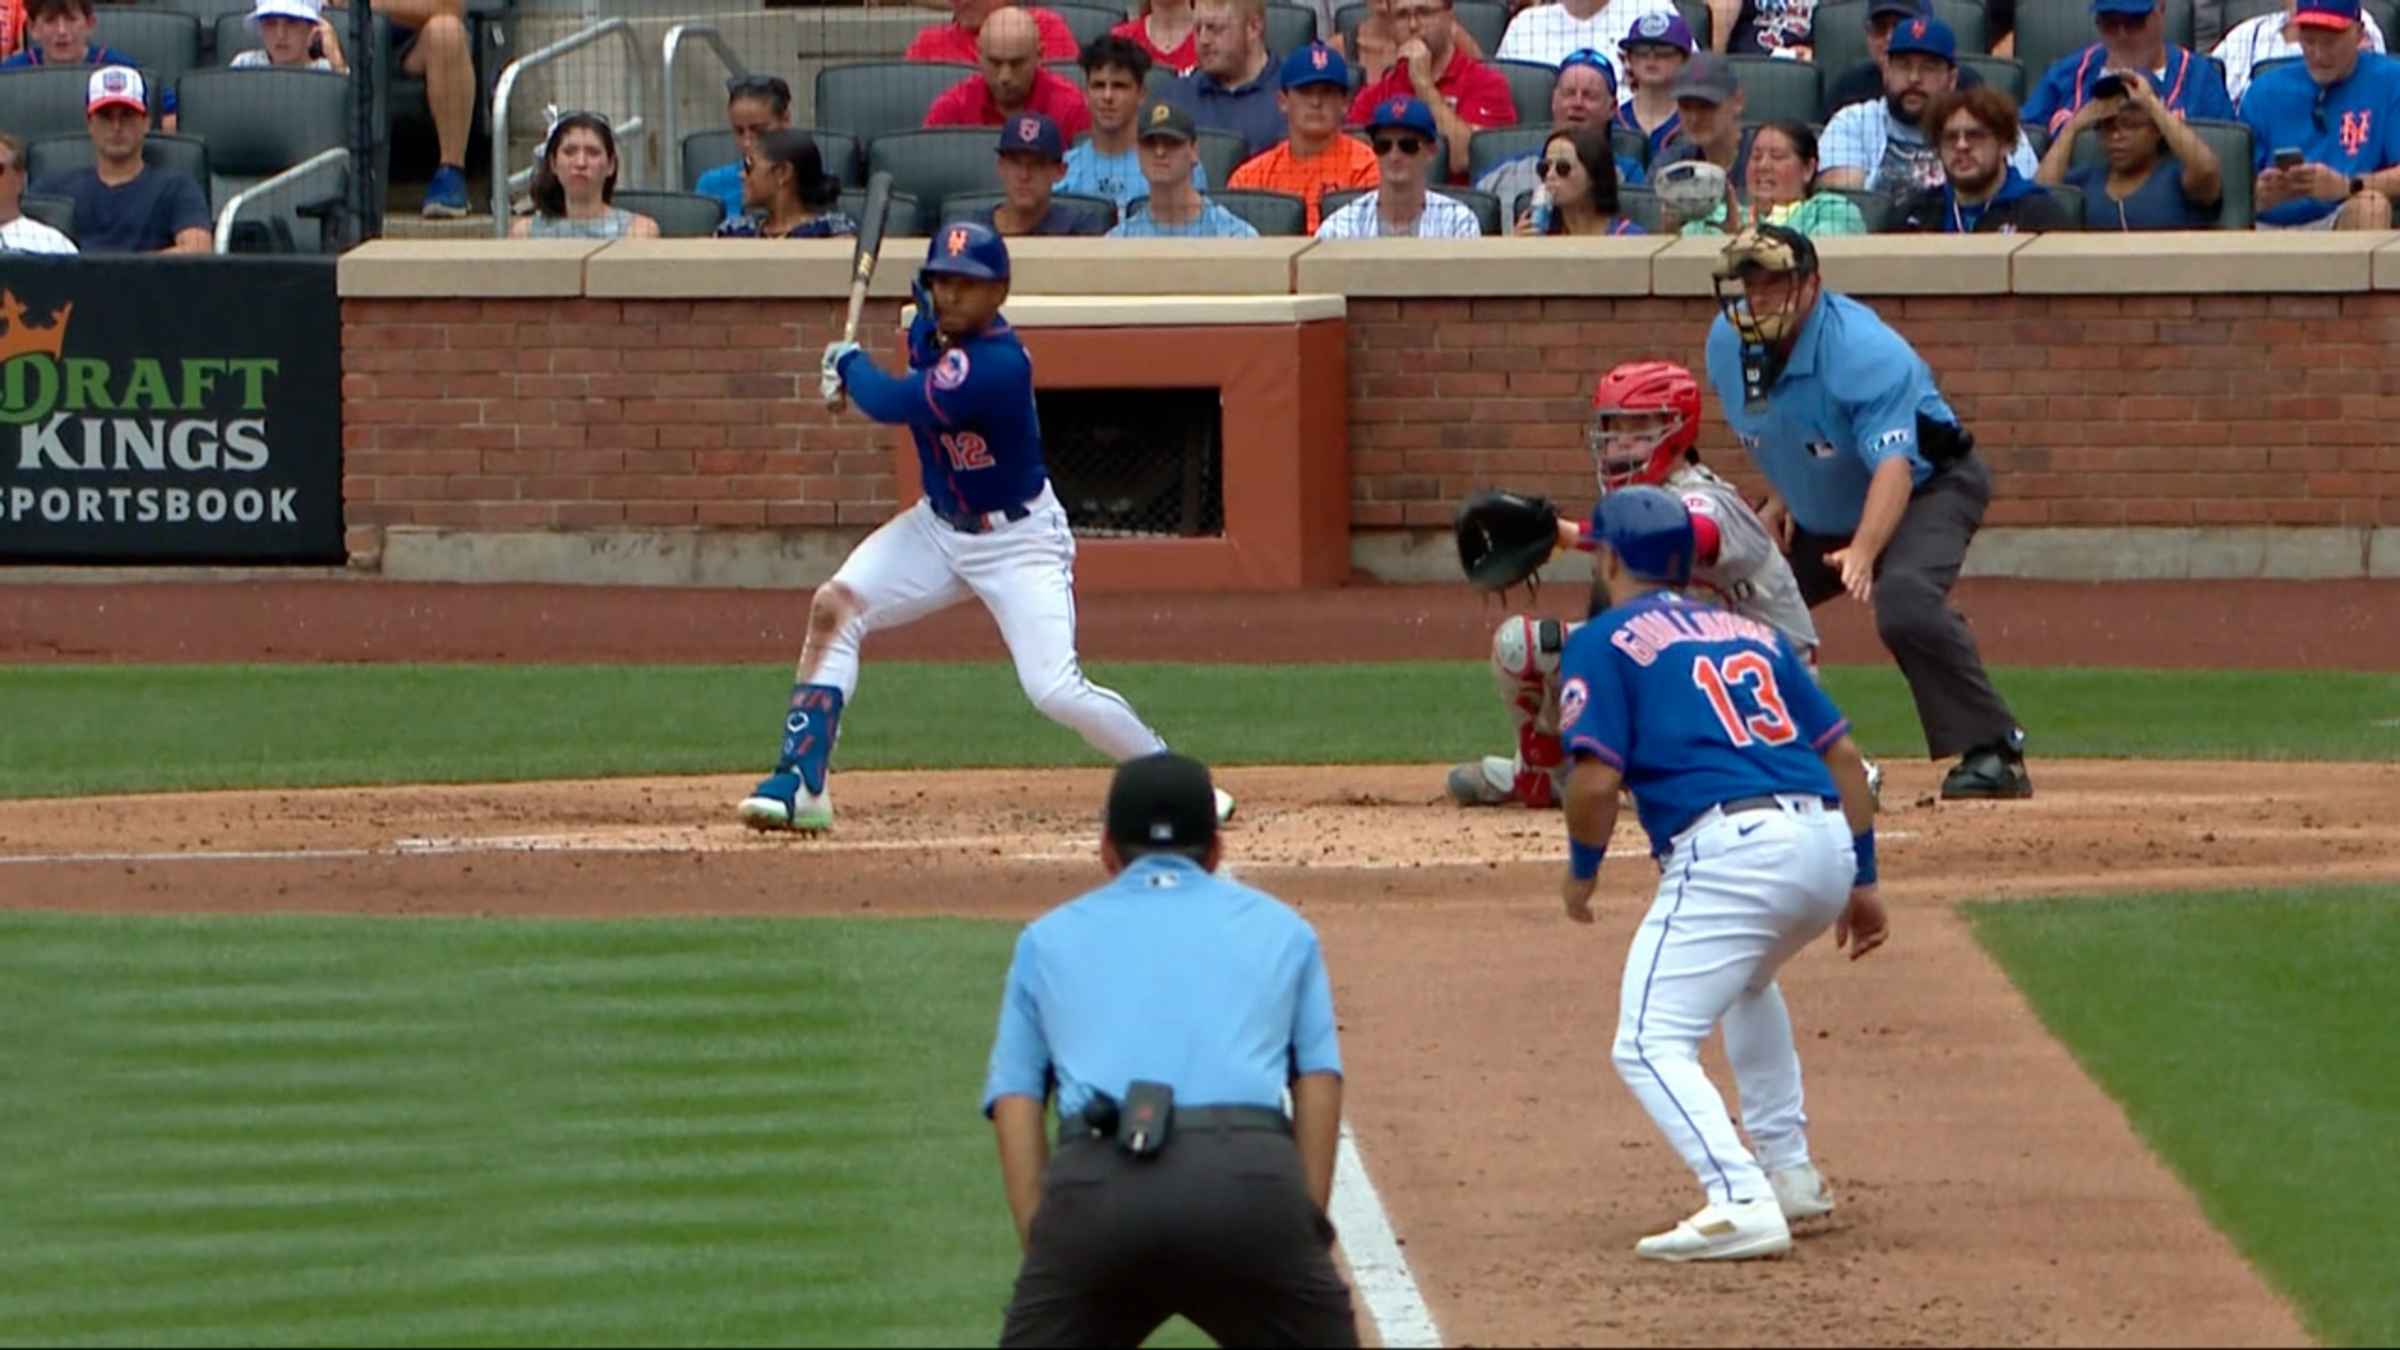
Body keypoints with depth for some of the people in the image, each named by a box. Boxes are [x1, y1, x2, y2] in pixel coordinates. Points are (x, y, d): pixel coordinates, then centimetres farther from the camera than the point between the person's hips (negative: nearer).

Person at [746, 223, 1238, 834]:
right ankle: (799, 785, -12)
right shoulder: (931, 326, -5)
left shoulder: (997, 366, -30)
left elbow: (896, 404, -28)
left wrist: (850, 365, -7)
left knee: (1055, 690, -17)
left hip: (1018, 542, -8)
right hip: (938, 526, 8)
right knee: (834, 606, -11)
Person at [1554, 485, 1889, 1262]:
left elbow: (1596, 780, -5)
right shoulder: (1751, 634, 25)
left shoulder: (1603, 643, 7)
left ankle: (1742, 1203, -26)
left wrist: (1581, 870, 13)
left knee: (1651, 1045, -6)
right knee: (1744, 979, 35)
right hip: (1827, 845, 7)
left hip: (1728, 851, -7)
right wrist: (1864, 881, 26)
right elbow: (1843, 754, 21)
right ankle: (1790, 1175, 32)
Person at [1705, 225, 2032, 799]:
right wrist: (1780, 498, 1)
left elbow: (1893, 467, -43)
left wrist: (1863, 552, -58)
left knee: (1904, 601, -36)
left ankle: (1992, 752, -31)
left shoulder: (1865, 352, -32)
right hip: (1816, 514, 8)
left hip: (1929, 489, -8)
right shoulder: (1727, 345, -10)